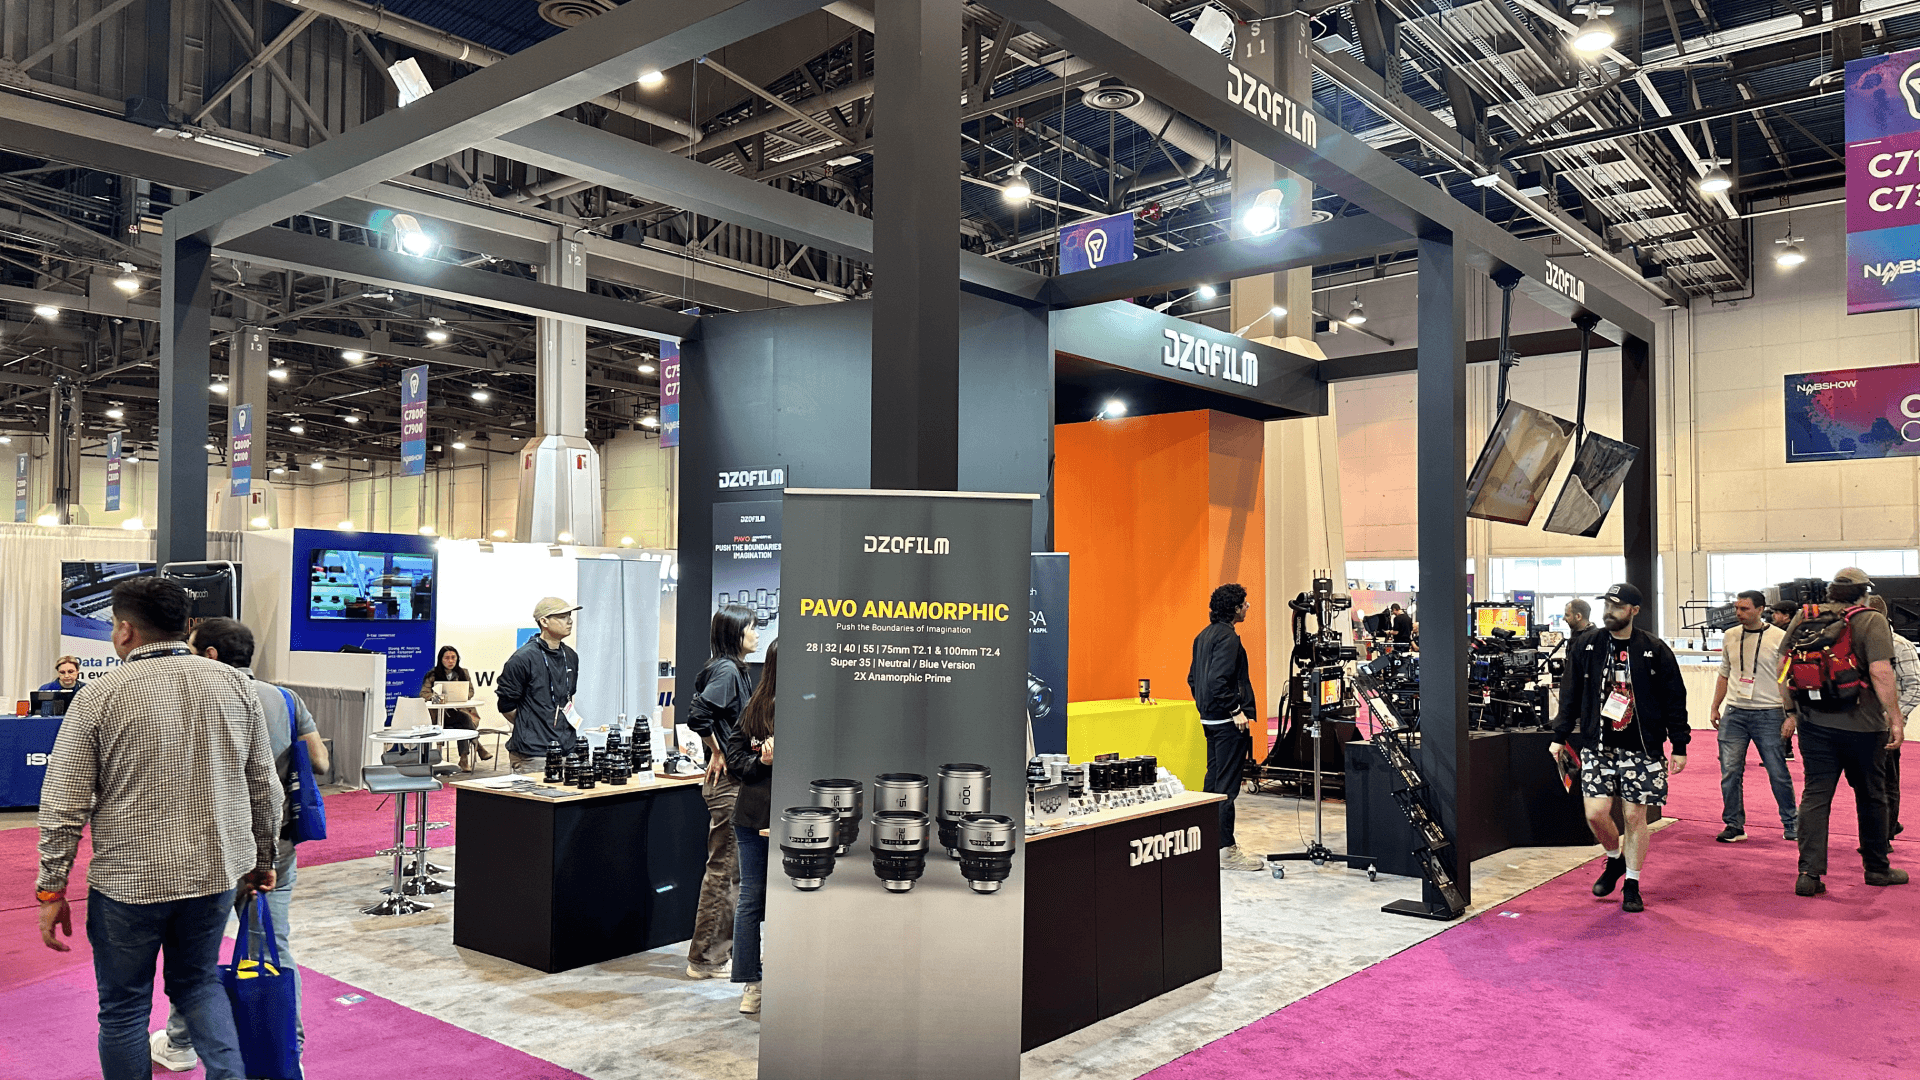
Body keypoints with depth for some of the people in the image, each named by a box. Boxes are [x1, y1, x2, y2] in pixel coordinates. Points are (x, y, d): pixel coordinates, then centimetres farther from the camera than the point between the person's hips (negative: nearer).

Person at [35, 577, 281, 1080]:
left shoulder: (99, 696, -8)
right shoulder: (235, 684, 1)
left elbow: (64, 806, -7)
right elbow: (265, 788, 5)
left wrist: (51, 890, 1)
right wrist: (261, 861, 16)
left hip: (128, 881, -3)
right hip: (217, 872, 4)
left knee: (124, 1006, 13)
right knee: (198, 982, 21)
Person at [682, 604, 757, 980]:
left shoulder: (735, 670, 13)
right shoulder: (725, 670, -17)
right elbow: (698, 714, -28)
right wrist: (718, 753, -17)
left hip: (737, 782, 10)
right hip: (727, 782, -10)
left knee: (735, 867, 17)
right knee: (722, 868, -2)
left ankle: (727, 947, 27)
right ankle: (705, 959, 7)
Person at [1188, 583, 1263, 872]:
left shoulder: (1204, 635, 13)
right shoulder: (1227, 637, -16)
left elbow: (1192, 678, 18)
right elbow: (1218, 680, -25)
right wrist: (1237, 710, -19)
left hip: (1210, 719, 10)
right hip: (1227, 721, -10)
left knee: (1214, 779, 16)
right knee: (1227, 785, -6)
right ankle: (1226, 850, -2)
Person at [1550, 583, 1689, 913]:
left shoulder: (1655, 651, -1)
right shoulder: (1586, 647, 5)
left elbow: (1675, 700, 3)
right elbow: (1571, 694, 11)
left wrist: (1679, 746, 1)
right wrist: (1560, 736, 8)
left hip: (1641, 749, -1)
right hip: (1597, 746, 2)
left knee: (1635, 816, 2)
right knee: (1596, 813, -5)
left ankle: (1632, 885, 19)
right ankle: (1615, 858, 26)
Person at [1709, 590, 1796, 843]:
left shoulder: (1779, 637, -3)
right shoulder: (1730, 636, 9)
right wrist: (1715, 708, 15)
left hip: (1768, 714, -3)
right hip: (1734, 713, 3)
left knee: (1778, 772, 2)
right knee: (1730, 771, 1)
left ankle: (1791, 823, 19)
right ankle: (1734, 825, 10)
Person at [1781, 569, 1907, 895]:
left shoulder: (1803, 618, 6)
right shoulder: (1872, 622, -8)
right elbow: (1881, 673, -18)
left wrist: (1792, 712, 17)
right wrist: (1895, 720, -12)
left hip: (1813, 722, 3)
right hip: (1861, 725, -3)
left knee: (1815, 796, 3)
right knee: (1870, 796, 15)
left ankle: (1809, 873, -5)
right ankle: (1877, 867, 29)